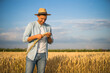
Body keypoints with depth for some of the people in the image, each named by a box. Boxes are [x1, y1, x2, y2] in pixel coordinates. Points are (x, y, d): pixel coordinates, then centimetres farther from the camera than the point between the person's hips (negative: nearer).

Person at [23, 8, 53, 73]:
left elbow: (50, 42, 5)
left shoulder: (48, 27, 5)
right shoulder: (31, 25, -9)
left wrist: (49, 36, -19)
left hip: (43, 55, 4)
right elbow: (25, 39, -13)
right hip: (32, 54, -4)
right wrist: (36, 36, -29)